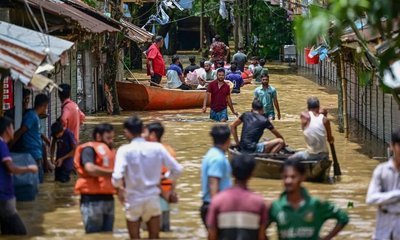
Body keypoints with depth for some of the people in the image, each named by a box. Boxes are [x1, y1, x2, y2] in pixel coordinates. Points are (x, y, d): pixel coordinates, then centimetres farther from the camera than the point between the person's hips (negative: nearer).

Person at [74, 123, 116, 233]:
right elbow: (90, 168, -24)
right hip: (93, 200, -8)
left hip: (108, 198, 8)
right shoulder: (89, 149, -7)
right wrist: (112, 173, -19)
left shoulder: (109, 150, 18)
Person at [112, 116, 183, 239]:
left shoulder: (125, 150, -14)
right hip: (153, 199, 2)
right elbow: (177, 170, -3)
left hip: (133, 200, -2)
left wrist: (119, 187, -3)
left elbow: (117, 177, -25)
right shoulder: (157, 148, -5)